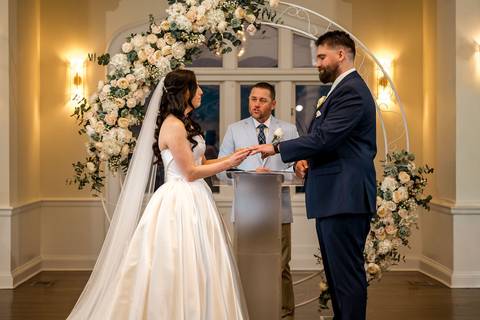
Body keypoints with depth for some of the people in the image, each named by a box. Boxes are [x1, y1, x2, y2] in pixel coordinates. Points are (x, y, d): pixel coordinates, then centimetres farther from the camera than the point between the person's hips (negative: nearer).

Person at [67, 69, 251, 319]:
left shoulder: (184, 124, 14)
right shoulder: (173, 126, -15)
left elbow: (199, 162, 16)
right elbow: (191, 172, -15)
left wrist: (229, 158, 7)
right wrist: (227, 164, -8)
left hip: (192, 201, 10)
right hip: (180, 204, -10)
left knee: (196, 267, 10)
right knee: (180, 268, -4)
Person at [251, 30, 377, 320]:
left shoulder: (352, 91, -13)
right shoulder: (343, 89, 20)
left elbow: (324, 137, -20)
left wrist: (277, 148, -12)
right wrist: (305, 158, 5)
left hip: (345, 197, -11)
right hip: (335, 197, 11)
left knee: (347, 273, -7)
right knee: (337, 272, 15)